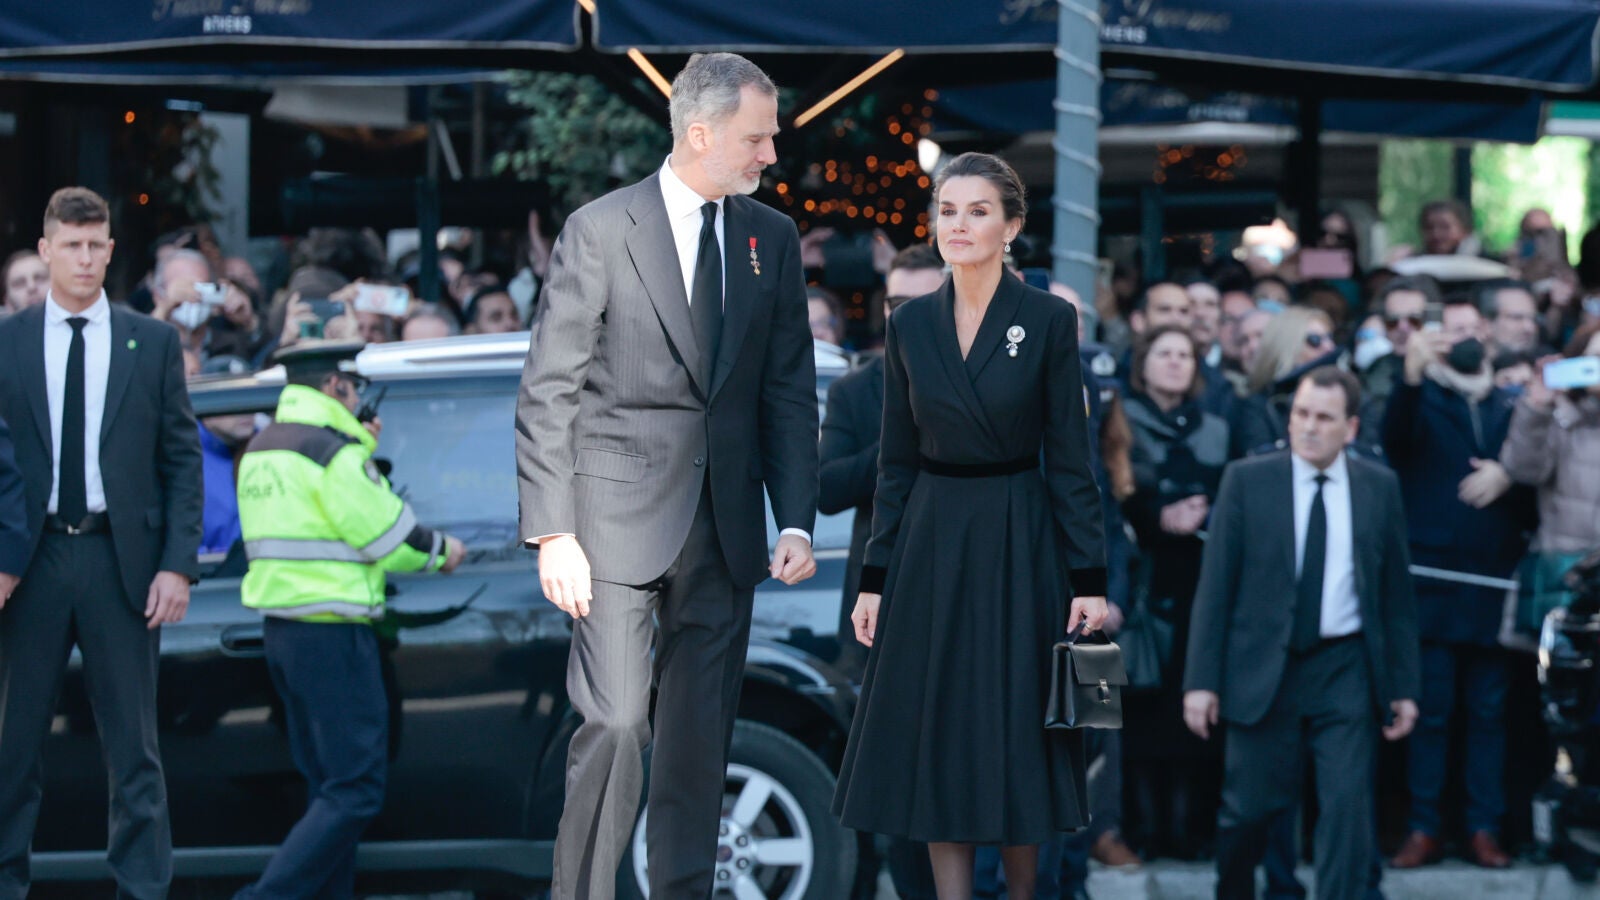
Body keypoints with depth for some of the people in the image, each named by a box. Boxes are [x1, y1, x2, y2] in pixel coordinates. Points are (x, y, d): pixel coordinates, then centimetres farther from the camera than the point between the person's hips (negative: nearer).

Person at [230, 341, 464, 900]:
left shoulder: (261, 450, 13)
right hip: (330, 634, -9)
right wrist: (440, 551, 8)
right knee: (355, 792, -7)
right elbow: (389, 537, -11)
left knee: (329, 786, 14)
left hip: (280, 628, 9)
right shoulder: (333, 451, -14)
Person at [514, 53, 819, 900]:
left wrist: (796, 519, 1)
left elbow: (790, 391, 11)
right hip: (619, 517, -4)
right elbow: (548, 394, -6)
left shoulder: (773, 239, 9)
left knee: (701, 737, 6)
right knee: (615, 722, -11)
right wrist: (552, 532, -12)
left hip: (725, 526, 4)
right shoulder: (600, 230, -5)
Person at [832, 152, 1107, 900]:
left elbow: (1070, 458, -5)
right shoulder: (909, 326, 4)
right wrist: (874, 578, 3)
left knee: (1015, 733, 2)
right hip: (930, 540, 3)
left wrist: (1089, 578, -10)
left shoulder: (1048, 320, -5)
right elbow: (895, 462, 7)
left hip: (1018, 544, -3)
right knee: (935, 731, 2)